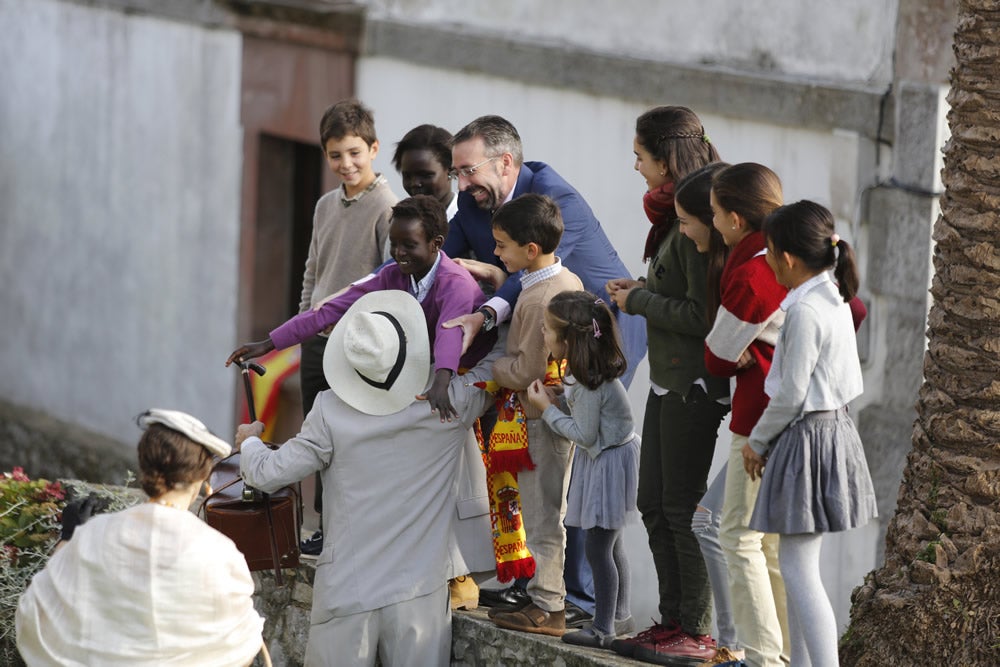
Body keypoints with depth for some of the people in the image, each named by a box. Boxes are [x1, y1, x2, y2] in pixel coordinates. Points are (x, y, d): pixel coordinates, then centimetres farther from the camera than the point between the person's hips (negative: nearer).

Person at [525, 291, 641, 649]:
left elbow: (584, 434, -23)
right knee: (610, 544, 19)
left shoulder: (590, 383, -27)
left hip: (608, 462, -10)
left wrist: (547, 409, -15)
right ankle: (620, 615, 30)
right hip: (605, 458, 10)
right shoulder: (589, 370, 1)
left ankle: (604, 628, 4)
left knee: (598, 548, -3)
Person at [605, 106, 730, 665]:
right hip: (668, 380, 10)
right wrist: (641, 290, 6)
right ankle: (674, 620, 24)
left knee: (683, 508, -2)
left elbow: (700, 315, -23)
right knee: (655, 504, 15)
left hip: (695, 385, -10)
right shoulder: (675, 213, 11)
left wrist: (639, 300, -11)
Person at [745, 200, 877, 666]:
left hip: (808, 436, -10)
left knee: (798, 567, -6)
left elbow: (791, 395, -19)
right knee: (796, 564, 16)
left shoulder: (805, 311, -20)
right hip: (833, 426, 10)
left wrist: (757, 442, -4)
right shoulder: (834, 300, 8)